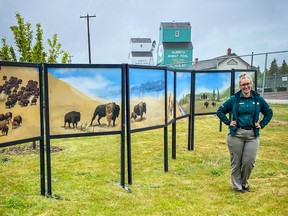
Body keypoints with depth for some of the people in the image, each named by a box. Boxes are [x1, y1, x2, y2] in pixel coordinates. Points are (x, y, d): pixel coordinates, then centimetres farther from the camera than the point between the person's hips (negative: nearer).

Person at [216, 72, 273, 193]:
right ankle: (236, 185, 21)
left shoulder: (258, 99, 5)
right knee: (236, 161, 4)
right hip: (236, 134, -1)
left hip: (252, 135, 2)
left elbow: (269, 113, 18)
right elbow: (219, 111, 5)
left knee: (249, 161, -1)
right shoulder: (234, 99, 0)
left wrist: (261, 124, 7)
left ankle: (244, 182, 25)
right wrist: (228, 122, -2)